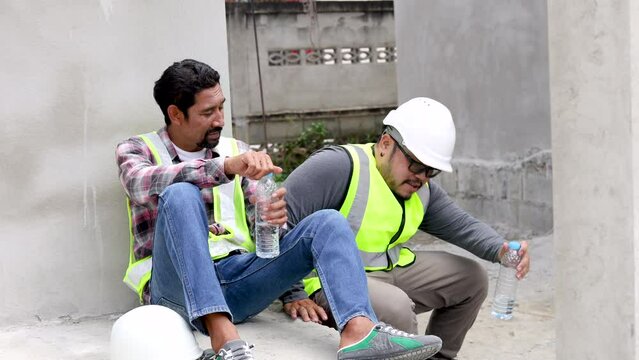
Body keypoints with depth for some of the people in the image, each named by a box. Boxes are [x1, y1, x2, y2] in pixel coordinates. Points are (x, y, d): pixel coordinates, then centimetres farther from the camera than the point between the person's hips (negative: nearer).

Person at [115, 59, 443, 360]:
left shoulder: (236, 150, 18)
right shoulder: (136, 150, 7)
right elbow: (143, 184, -19)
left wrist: (272, 217, -12)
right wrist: (224, 168, -31)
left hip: (238, 278, 4)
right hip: (180, 286, -4)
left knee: (327, 222, -16)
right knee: (181, 195, -31)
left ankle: (358, 330, -43)